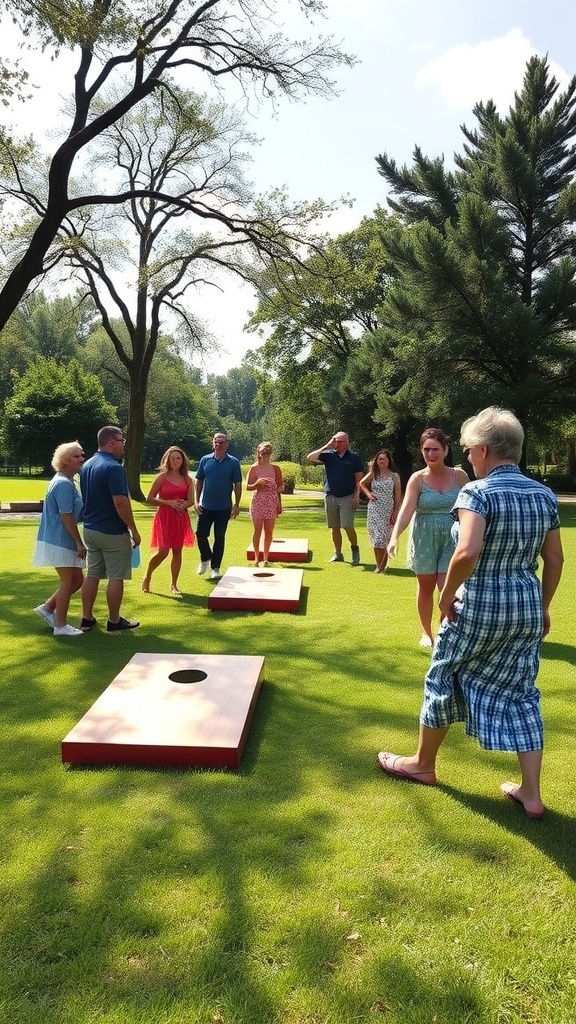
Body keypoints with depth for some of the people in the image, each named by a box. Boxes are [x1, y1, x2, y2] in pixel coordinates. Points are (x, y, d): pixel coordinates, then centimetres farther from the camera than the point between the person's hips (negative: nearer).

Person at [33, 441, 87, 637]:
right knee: (68, 582, -1)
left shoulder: (65, 481, 15)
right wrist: (80, 543, -18)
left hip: (63, 540, 10)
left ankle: (48, 608, 23)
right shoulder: (64, 483, -17)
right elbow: (66, 517, -22)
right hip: (60, 540, -10)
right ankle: (61, 626, 9)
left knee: (77, 580, 14)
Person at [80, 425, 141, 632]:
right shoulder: (113, 467, -20)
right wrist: (133, 530, -16)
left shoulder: (87, 465, 9)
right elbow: (120, 502, -24)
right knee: (116, 577, 3)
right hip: (113, 532, -8)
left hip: (90, 529, 8)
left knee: (92, 574, 14)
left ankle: (87, 619, 19)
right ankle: (114, 621, 13)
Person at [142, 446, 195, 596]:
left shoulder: (187, 479, 7)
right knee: (163, 551, -11)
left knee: (177, 551, 7)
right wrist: (169, 502, -16)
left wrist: (183, 505, -16)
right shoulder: (162, 477, -4)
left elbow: (190, 500, 6)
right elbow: (149, 499, -6)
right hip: (164, 517, -4)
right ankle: (147, 577, 14)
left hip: (181, 518, 4)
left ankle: (173, 585, 17)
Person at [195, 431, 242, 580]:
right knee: (200, 534, 1)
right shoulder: (205, 460, 2)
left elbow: (238, 484, 0)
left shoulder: (233, 462, -2)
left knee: (219, 537, 6)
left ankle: (215, 568, 17)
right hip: (206, 506, 1)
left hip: (224, 508, -1)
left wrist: (237, 505, -4)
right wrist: (197, 501, 0)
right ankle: (205, 558, 28)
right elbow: (199, 481, 6)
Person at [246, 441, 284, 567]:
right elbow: (248, 487, -2)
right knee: (257, 530, 0)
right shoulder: (254, 468, -1)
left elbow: (280, 485, 15)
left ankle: (266, 558, 14)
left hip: (272, 503, 2)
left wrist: (281, 488, -5)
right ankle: (257, 558, 9)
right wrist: (257, 483, -19)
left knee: (269, 531, 4)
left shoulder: (275, 468, 5)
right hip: (258, 502, -2)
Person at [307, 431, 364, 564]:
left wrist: (357, 495, -8)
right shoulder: (328, 455, 6)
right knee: (334, 527, 8)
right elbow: (309, 458, -7)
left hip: (347, 497, -3)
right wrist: (326, 446, -8)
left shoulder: (354, 457, 2)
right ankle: (338, 554, 19)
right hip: (330, 496, 3)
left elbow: (359, 478, 2)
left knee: (347, 526, -11)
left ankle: (355, 549, 11)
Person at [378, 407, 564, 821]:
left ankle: (423, 764, 32)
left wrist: (447, 594, -15)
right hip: (527, 609, 6)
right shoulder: (545, 495, 3)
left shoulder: (477, 492, -17)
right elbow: (555, 560, 8)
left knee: (444, 682, 14)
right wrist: (543, 607, 18)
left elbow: (467, 553, -31)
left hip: (479, 607, -6)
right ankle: (531, 793, 20)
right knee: (520, 694, 14)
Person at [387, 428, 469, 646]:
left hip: (451, 538, 0)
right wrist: (395, 536, -33)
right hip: (424, 538, 0)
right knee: (426, 587, 12)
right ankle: (426, 632, 30)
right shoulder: (417, 479, -8)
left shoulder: (459, 476, -3)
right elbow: (406, 509, -19)